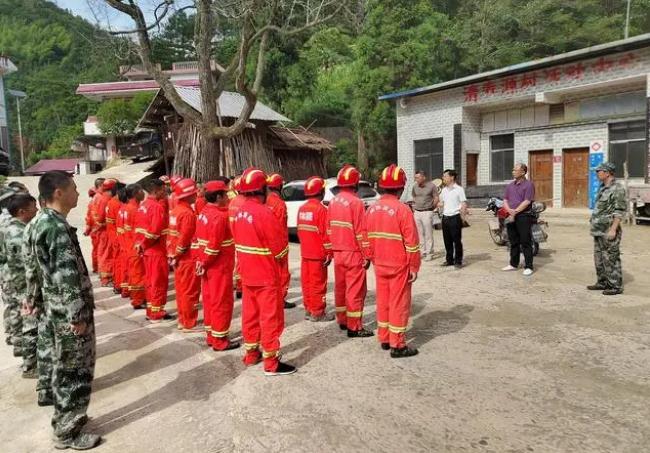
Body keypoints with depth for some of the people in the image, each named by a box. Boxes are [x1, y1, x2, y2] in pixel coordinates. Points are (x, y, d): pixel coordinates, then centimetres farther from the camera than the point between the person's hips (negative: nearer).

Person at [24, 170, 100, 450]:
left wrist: (31, 298, 25)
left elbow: (38, 268, 17)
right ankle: (68, 432, 18)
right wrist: (77, 316, -20)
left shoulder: (40, 222, 9)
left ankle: (64, 419, 36)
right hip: (69, 312, -10)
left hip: (55, 309, 10)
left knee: (64, 369, 21)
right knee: (74, 372, 4)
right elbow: (67, 277, -25)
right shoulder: (58, 228, -23)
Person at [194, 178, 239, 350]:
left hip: (208, 265, 9)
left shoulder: (204, 212, 8)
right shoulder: (220, 216, -20)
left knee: (210, 299, 16)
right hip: (220, 266, -9)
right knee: (222, 302, 1)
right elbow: (214, 246, -24)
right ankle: (220, 340, 10)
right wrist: (204, 263, -12)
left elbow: (198, 239, 10)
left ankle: (211, 335, 28)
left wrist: (199, 260, 11)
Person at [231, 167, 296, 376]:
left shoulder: (239, 213, 2)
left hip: (247, 275, 8)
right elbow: (281, 249, -18)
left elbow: (239, 241, 9)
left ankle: (251, 353, 31)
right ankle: (271, 363, 9)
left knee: (250, 314, 18)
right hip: (266, 276, -8)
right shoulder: (264, 213, -22)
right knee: (271, 318, 2)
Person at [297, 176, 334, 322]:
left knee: (307, 281, 13)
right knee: (318, 283, 1)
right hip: (318, 254, -7)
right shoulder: (321, 209, -15)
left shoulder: (302, 209, 8)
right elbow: (326, 234, -16)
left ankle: (308, 309, 23)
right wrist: (329, 253, -10)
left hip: (305, 252, 7)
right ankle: (317, 313, 8)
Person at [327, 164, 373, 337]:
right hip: (353, 253, -7)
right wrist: (367, 255, -10)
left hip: (338, 253, 7)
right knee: (355, 290, 0)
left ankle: (342, 321, 28)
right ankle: (354, 327, 5)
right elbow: (361, 232, -16)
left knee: (340, 287, 16)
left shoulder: (333, 202, 7)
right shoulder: (355, 202, -15)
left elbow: (329, 229, 11)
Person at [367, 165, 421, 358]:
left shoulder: (372, 209, 2)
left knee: (383, 301, 15)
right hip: (399, 265, -6)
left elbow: (368, 238, 9)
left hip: (379, 264, 6)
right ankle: (397, 345, 9)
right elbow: (411, 242, -14)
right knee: (398, 304, 2)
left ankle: (384, 339, 25)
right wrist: (414, 267, -6)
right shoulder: (402, 209, -17)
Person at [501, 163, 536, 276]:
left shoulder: (528, 185, -6)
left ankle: (528, 267, 1)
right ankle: (513, 264, 22)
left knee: (525, 243, -4)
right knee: (513, 242, 13)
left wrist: (515, 212, -16)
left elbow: (527, 202, -15)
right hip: (511, 217, 7)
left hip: (524, 216, -7)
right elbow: (505, 200, 12)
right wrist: (509, 210, -7)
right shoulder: (510, 185, 15)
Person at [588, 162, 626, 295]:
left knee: (611, 259, -4)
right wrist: (594, 220, 19)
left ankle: (616, 286, 4)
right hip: (599, 230, 10)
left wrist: (613, 229, -22)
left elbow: (620, 211, -18)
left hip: (609, 231, -10)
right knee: (599, 258, 15)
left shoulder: (617, 188, -13)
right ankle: (602, 283, 24)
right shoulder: (603, 187, 15)